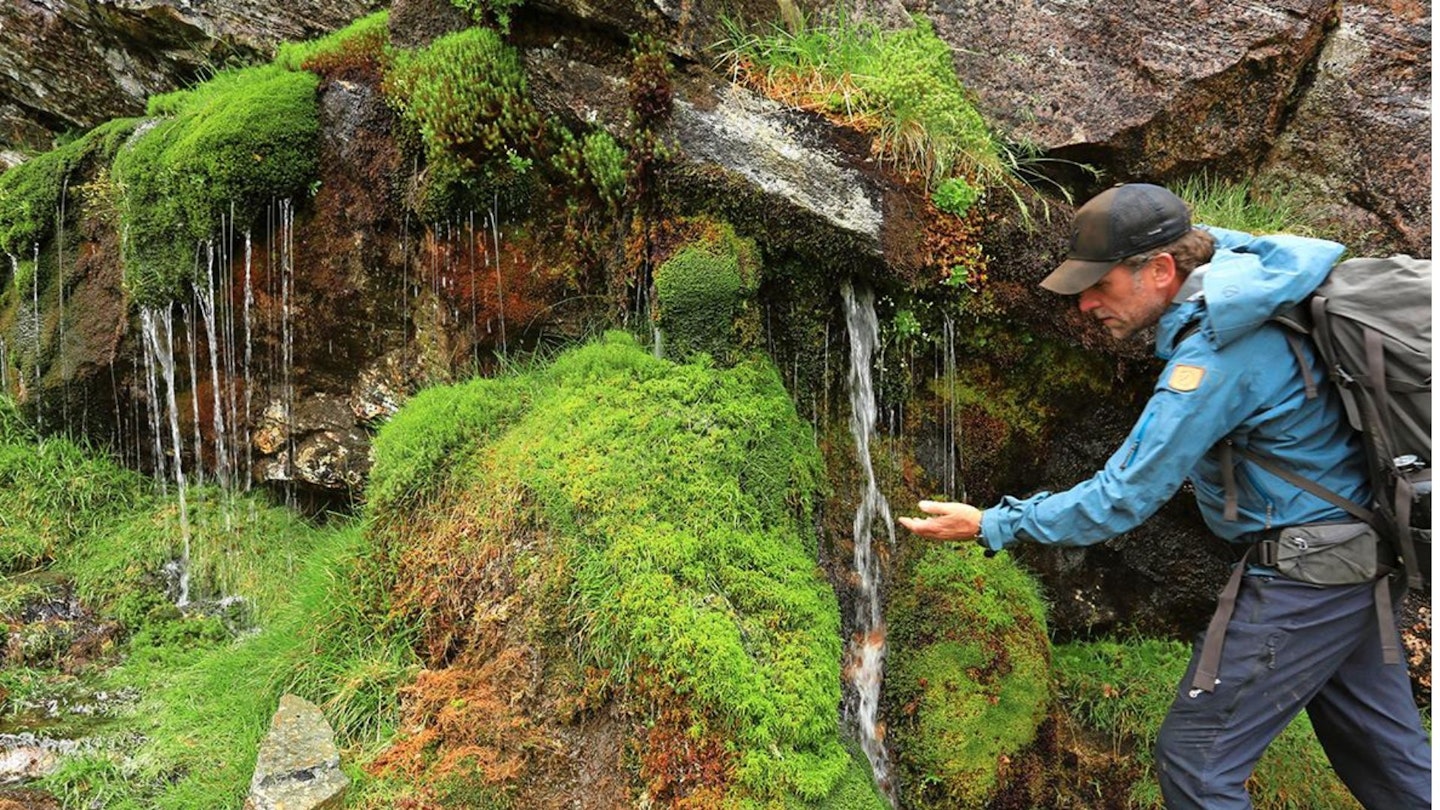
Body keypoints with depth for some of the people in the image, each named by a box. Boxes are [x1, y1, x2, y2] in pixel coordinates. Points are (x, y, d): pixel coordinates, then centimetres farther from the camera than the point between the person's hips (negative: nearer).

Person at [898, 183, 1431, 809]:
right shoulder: (1232, 258, 0)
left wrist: (991, 526, -17)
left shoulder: (1212, 356, -26)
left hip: (1298, 579, -10)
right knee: (1388, 758, 20)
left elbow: (1123, 498, -24)